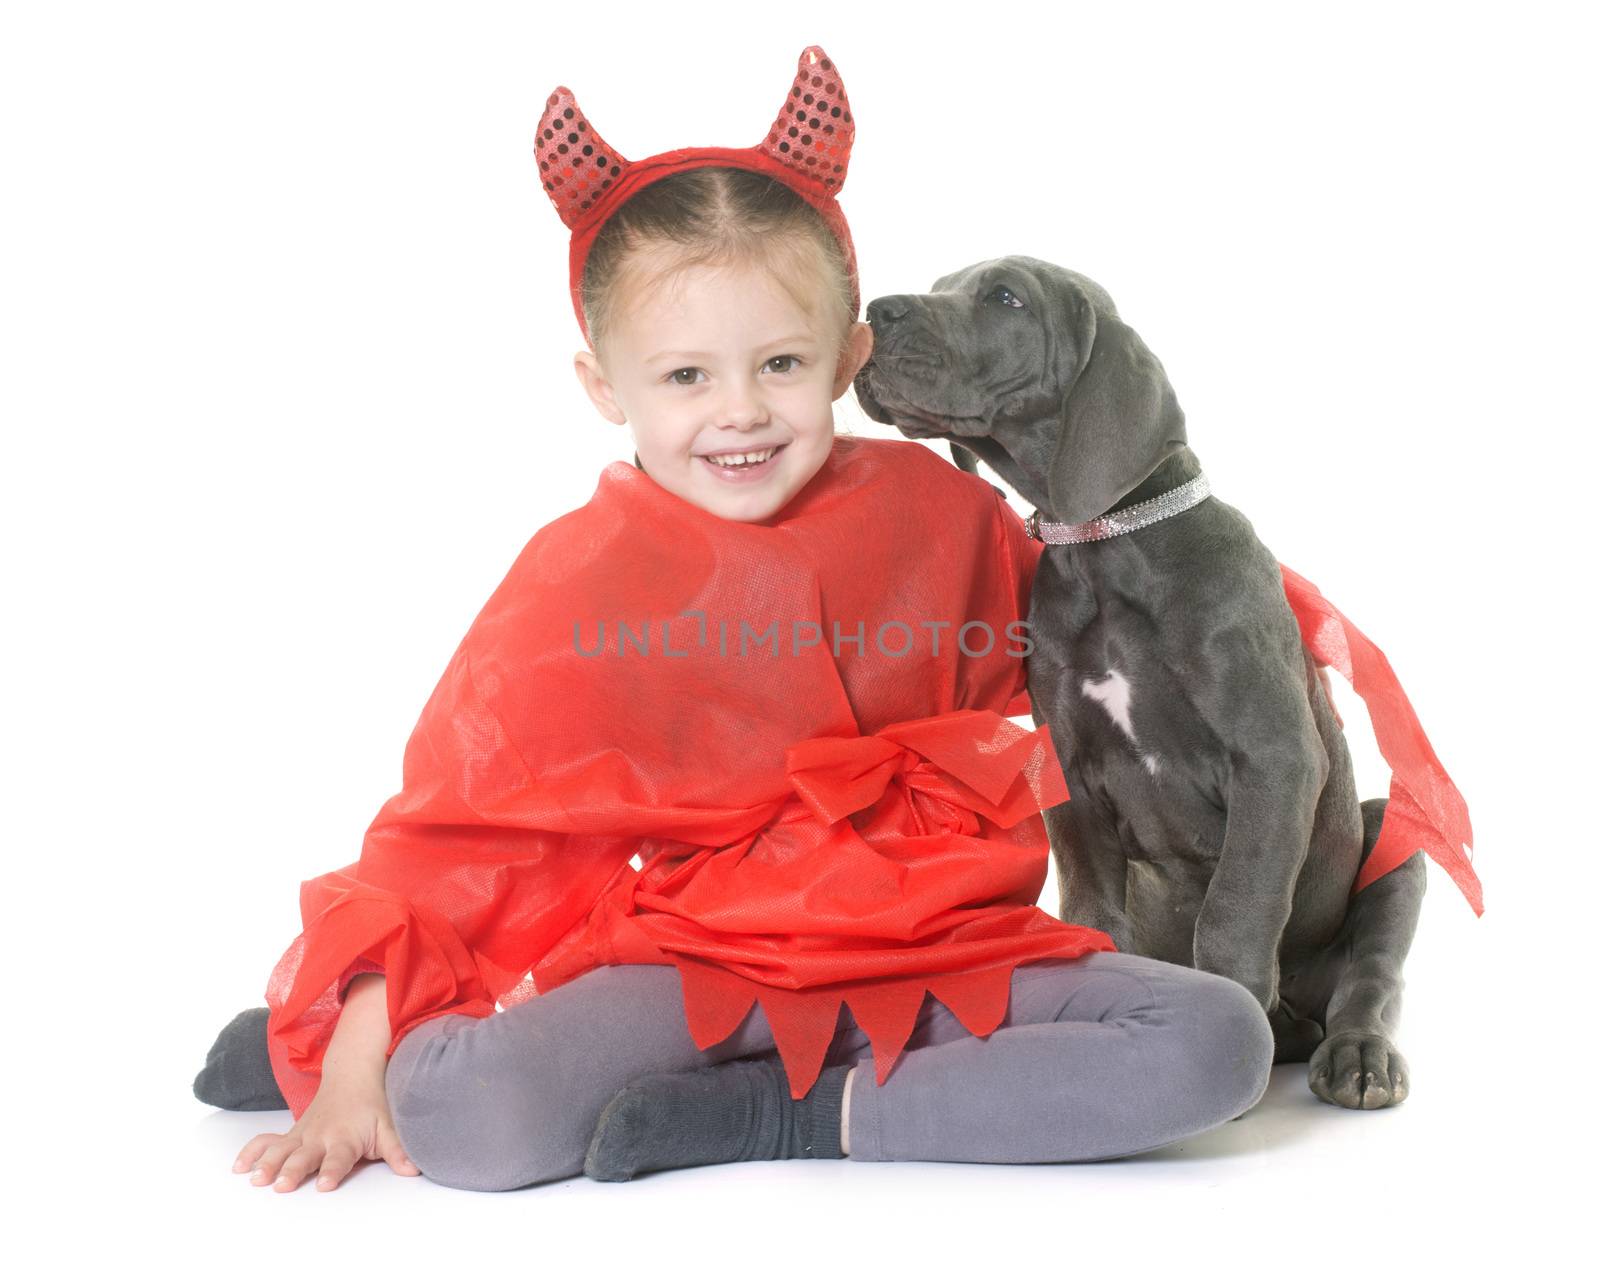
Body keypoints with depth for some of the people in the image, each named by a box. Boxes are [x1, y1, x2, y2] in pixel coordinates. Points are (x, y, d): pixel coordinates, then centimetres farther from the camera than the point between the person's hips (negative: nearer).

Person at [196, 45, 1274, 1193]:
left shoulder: (934, 507, 2)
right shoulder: (578, 585, -4)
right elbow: (455, 829, -3)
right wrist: (354, 1063, -8)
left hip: (945, 951, 4)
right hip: (704, 963, -3)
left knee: (1219, 1043, -23)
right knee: (452, 1114, -31)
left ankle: (789, 1120, -17)